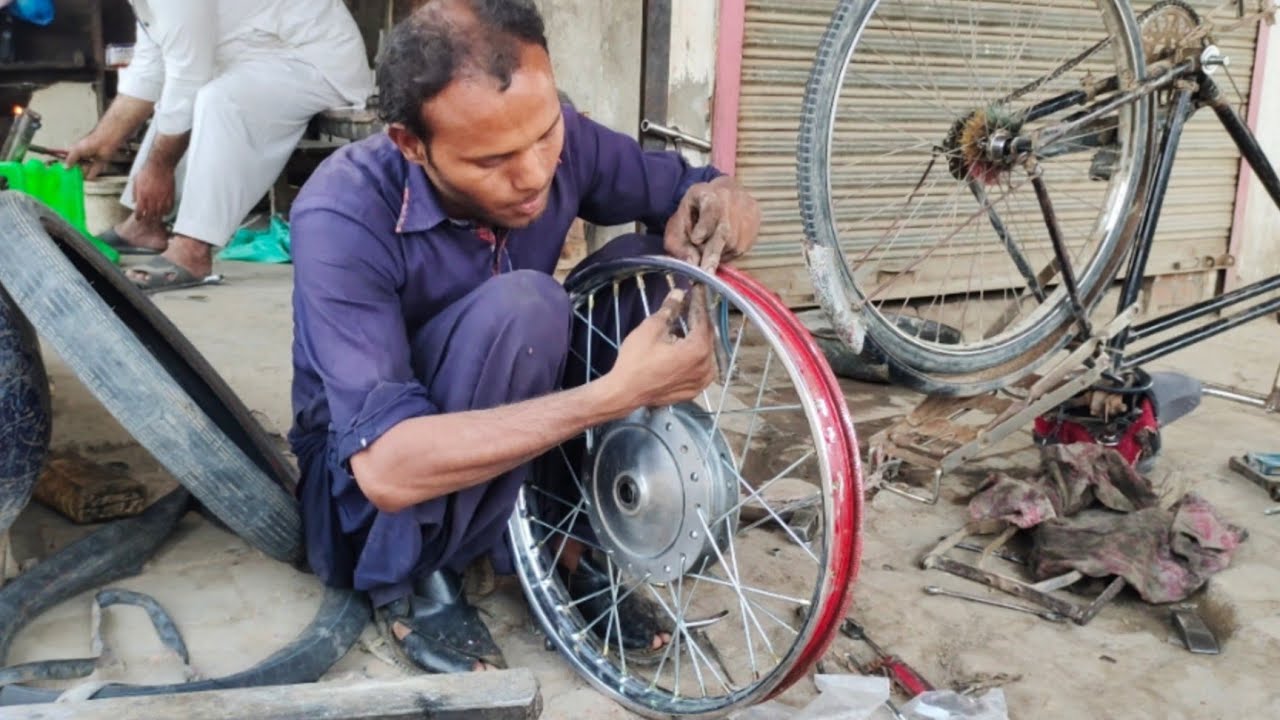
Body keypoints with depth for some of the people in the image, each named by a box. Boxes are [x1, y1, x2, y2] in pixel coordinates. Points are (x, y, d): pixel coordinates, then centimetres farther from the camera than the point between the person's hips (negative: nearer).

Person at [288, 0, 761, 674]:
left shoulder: (555, 139, -16)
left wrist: (717, 202, -28)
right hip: (367, 486, -5)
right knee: (521, 308, -34)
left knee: (655, 259, -17)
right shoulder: (344, 218, -31)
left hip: (517, 458, 5)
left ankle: (560, 533, -7)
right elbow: (387, 468, -38)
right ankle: (408, 580, -13)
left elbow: (688, 186, -2)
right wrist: (619, 393, -44)